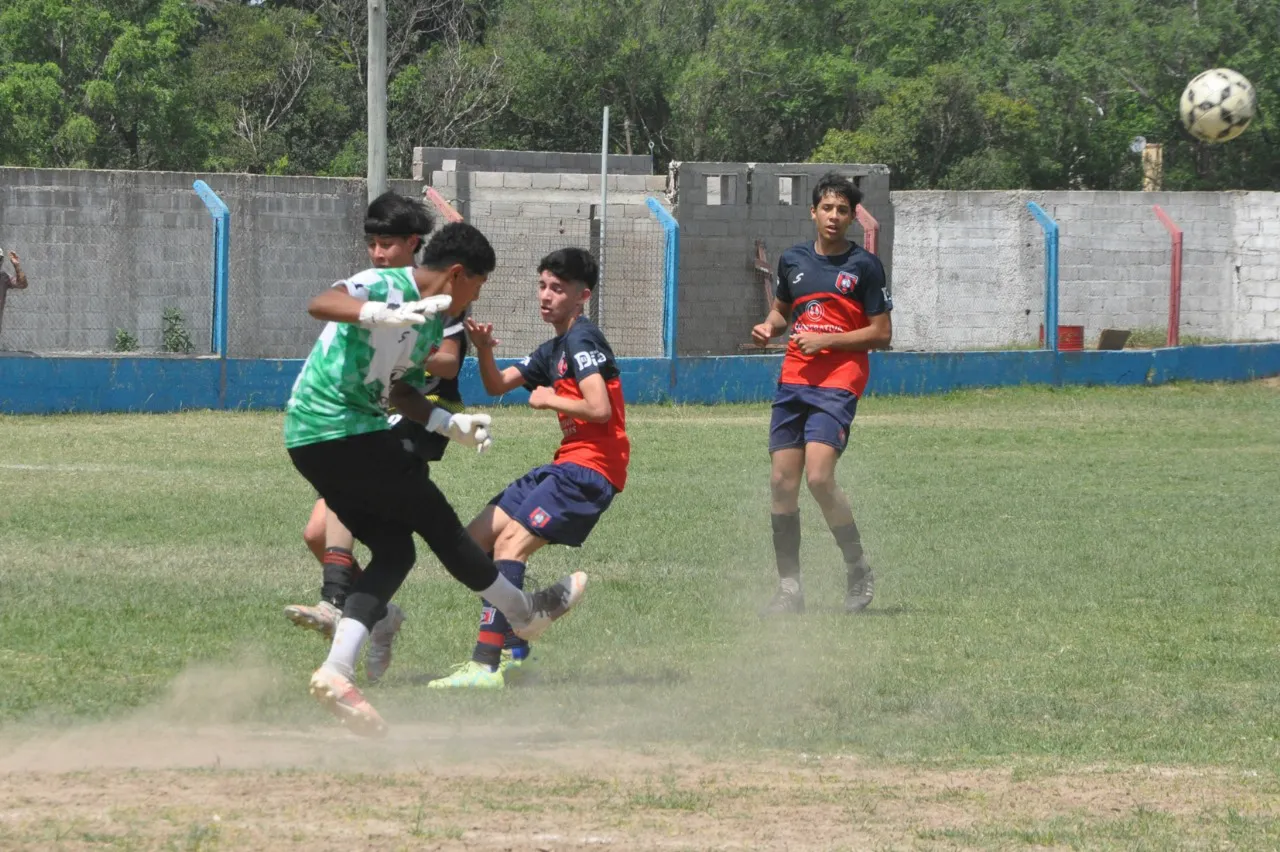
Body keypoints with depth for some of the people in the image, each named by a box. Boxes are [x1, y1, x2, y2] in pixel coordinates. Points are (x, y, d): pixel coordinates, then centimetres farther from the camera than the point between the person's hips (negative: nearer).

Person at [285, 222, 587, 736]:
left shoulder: (432, 323, 16)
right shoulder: (386, 286, -13)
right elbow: (321, 304, -31)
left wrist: (451, 424, 15)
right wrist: (384, 315, -46)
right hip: (334, 427, -10)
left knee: (394, 550, 6)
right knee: (434, 519, 1)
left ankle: (336, 673, -4)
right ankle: (525, 612, 16)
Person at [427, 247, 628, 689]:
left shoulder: (583, 340, -10)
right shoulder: (553, 350, 20)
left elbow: (600, 408, -22)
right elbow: (497, 385, 22)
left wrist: (551, 400, -8)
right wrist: (484, 350, 2)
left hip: (590, 469, -10)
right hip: (567, 466, 10)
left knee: (510, 543, -20)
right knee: (477, 538, 9)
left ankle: (486, 665, -27)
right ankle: (513, 650, 12)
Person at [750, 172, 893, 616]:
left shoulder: (864, 266, -2)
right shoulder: (793, 260, 12)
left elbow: (881, 333, -3)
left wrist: (826, 340, -12)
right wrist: (769, 327, 5)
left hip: (838, 382, -5)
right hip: (794, 379, 5)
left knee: (819, 476, -20)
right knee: (782, 481, 0)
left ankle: (858, 568, 0)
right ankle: (789, 588, 9)